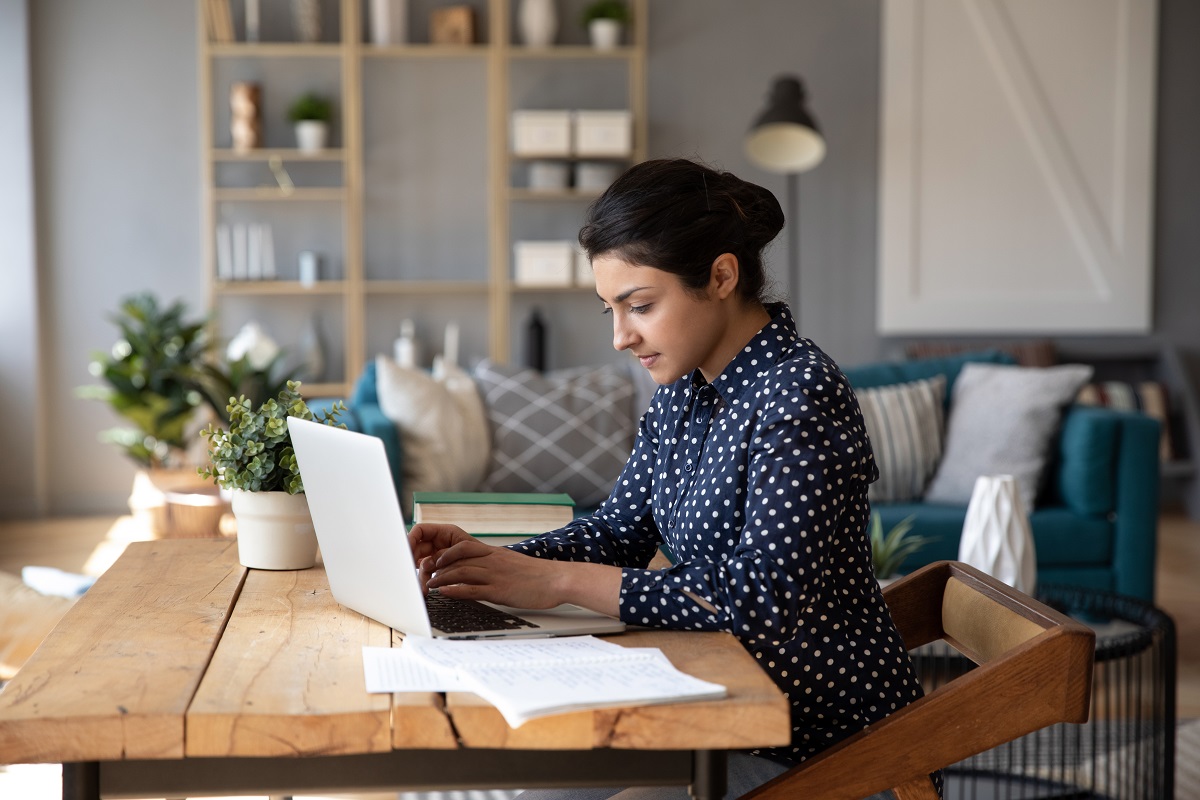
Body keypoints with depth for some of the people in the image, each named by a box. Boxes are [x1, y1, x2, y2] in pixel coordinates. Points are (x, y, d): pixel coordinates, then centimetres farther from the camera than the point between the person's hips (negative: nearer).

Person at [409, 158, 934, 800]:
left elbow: (765, 600, -28)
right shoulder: (682, 391, 6)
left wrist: (561, 580, -26)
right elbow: (619, 531, 12)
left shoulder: (800, 394, -22)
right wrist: (496, 562, -7)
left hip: (824, 745, -8)